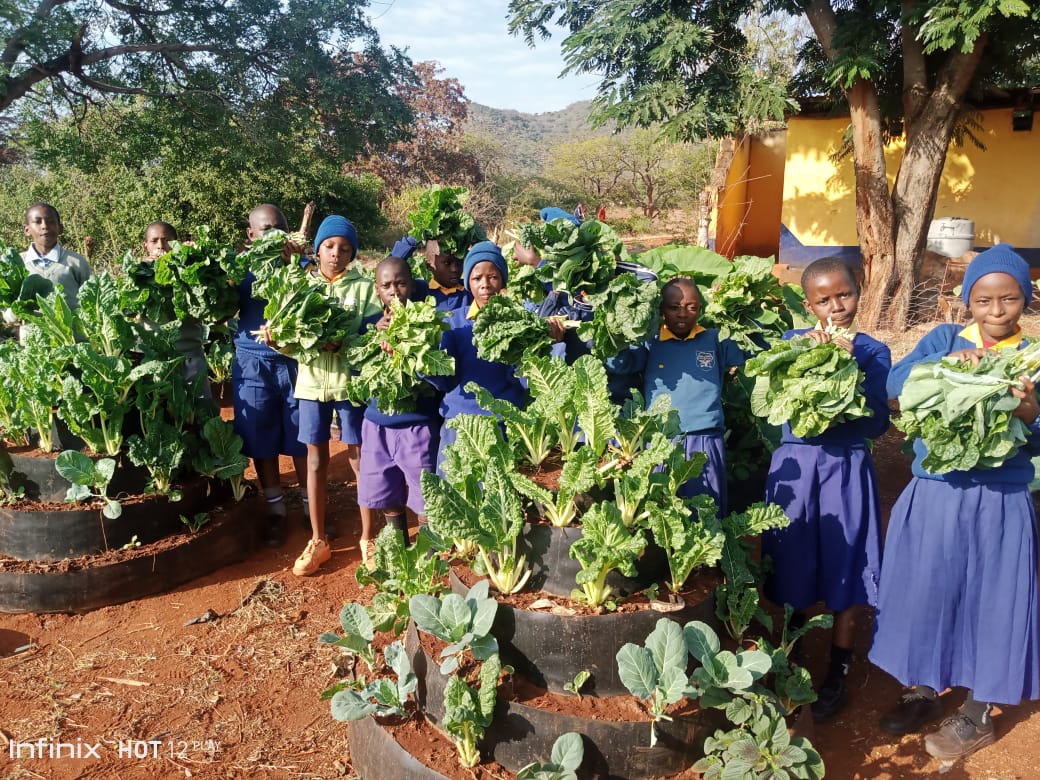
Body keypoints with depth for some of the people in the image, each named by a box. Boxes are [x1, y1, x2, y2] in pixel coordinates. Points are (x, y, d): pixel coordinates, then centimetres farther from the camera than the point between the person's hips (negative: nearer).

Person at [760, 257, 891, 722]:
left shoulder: (873, 352, -2)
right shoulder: (792, 342, 1)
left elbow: (878, 423, -11)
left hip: (846, 470, -1)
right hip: (794, 465, 1)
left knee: (844, 571, 7)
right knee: (793, 565, 12)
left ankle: (838, 672, 26)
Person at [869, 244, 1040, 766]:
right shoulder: (944, 339, 1)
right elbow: (894, 384, -14)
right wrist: (945, 364, -29)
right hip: (934, 495, 1)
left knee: (990, 601, 7)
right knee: (923, 591, 11)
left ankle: (977, 716, 27)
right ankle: (922, 691, 35)